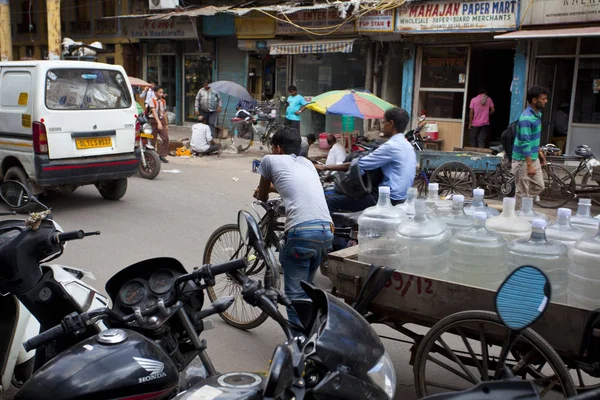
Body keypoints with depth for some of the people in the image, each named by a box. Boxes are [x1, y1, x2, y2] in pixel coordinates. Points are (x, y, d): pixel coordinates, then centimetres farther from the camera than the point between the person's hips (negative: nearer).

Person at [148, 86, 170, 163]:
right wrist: (158, 122, -28)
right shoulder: (152, 100, -7)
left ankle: (162, 155, 3)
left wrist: (166, 124, 14)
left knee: (165, 138, -7)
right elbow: (154, 112, -17)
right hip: (154, 120, -4)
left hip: (162, 120, 4)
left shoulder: (163, 101, 9)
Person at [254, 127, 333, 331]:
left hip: (302, 232, -6)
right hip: (326, 230, 7)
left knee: (295, 295, 3)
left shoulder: (271, 160, 12)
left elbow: (262, 197, 27)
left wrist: (260, 193, 51)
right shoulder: (307, 163, 28)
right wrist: (272, 187, 64)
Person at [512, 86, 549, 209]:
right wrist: (529, 165, -27)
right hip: (523, 160, -9)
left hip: (534, 158, 10)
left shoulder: (537, 114, 8)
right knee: (523, 192, 0)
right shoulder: (526, 118, -23)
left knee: (539, 187, 16)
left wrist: (539, 152, 22)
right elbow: (525, 143, -26)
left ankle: (523, 208, 28)